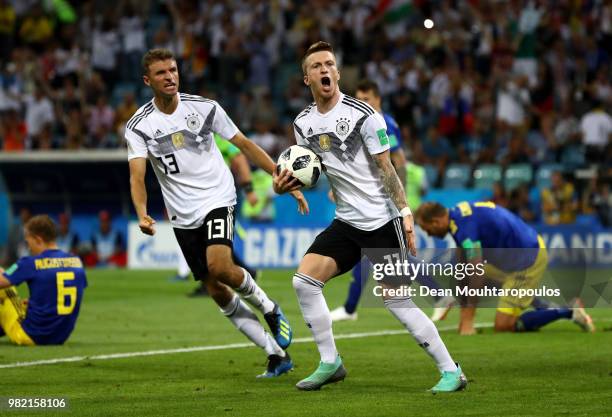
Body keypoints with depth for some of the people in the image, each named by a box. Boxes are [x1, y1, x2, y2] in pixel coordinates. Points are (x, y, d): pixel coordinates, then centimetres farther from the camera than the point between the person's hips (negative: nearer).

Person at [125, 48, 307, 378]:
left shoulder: (203, 107, -3)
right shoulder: (139, 126, -4)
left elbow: (245, 145, 5)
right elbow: (137, 176, -16)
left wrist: (285, 180, 2)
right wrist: (142, 215, -36)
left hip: (217, 199, -2)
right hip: (184, 215, 2)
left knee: (220, 266, -27)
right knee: (217, 291, 1)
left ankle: (269, 309, 2)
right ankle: (277, 355, 10)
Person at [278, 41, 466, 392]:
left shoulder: (363, 114, -12)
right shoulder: (304, 123, 6)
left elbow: (385, 168, -10)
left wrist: (405, 212, -15)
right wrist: (288, 182, -5)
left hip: (382, 221, -6)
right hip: (347, 222, 6)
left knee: (398, 301, -9)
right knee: (304, 280, -8)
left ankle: (451, 371, 0)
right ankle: (330, 363, 4)